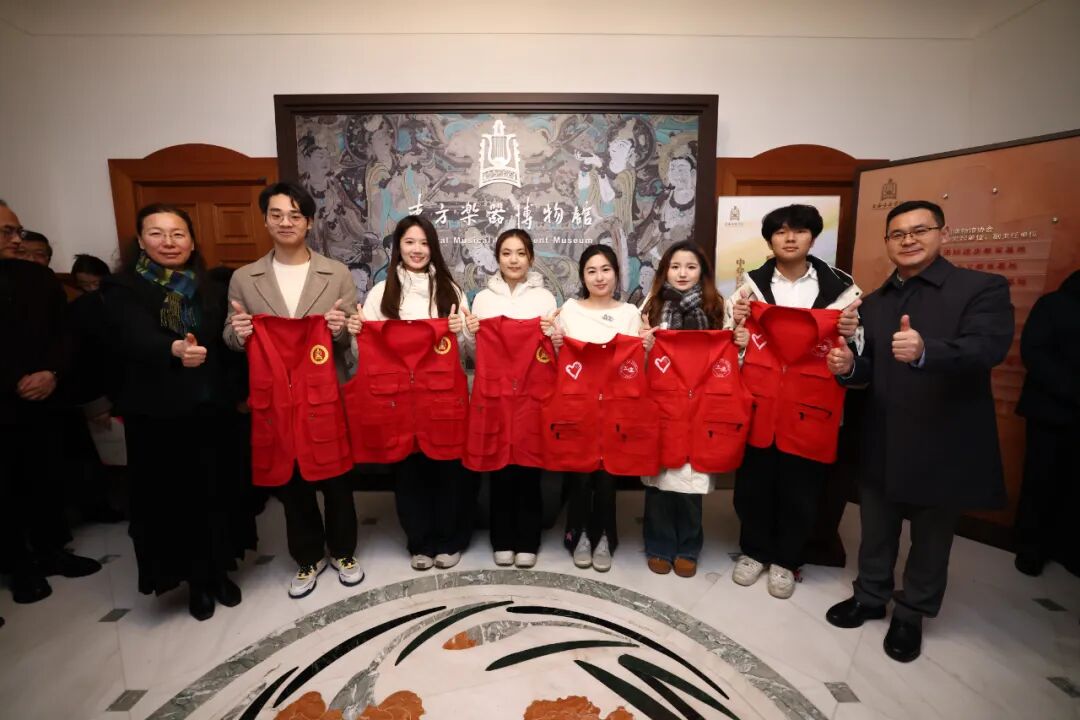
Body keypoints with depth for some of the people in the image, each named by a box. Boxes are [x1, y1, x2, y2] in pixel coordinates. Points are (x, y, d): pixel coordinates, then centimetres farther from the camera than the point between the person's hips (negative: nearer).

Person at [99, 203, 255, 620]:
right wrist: (175, 349, -44)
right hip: (156, 416, -2)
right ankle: (195, 580, 26)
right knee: (172, 498, 7)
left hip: (210, 410, 2)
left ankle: (219, 571, 29)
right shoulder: (121, 289, -4)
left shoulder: (210, 289, 6)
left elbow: (224, 344, 5)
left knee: (215, 492, 9)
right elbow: (135, 338, -23)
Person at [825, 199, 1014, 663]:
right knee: (876, 532, 20)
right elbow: (871, 370, 4)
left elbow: (989, 347, -26)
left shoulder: (983, 288, -8)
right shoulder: (874, 302, 7)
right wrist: (849, 367, -19)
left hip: (943, 444, -4)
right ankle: (871, 597, 41)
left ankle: (911, 615, 37)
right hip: (881, 443, 4)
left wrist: (925, 352, -45)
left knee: (930, 539, 16)